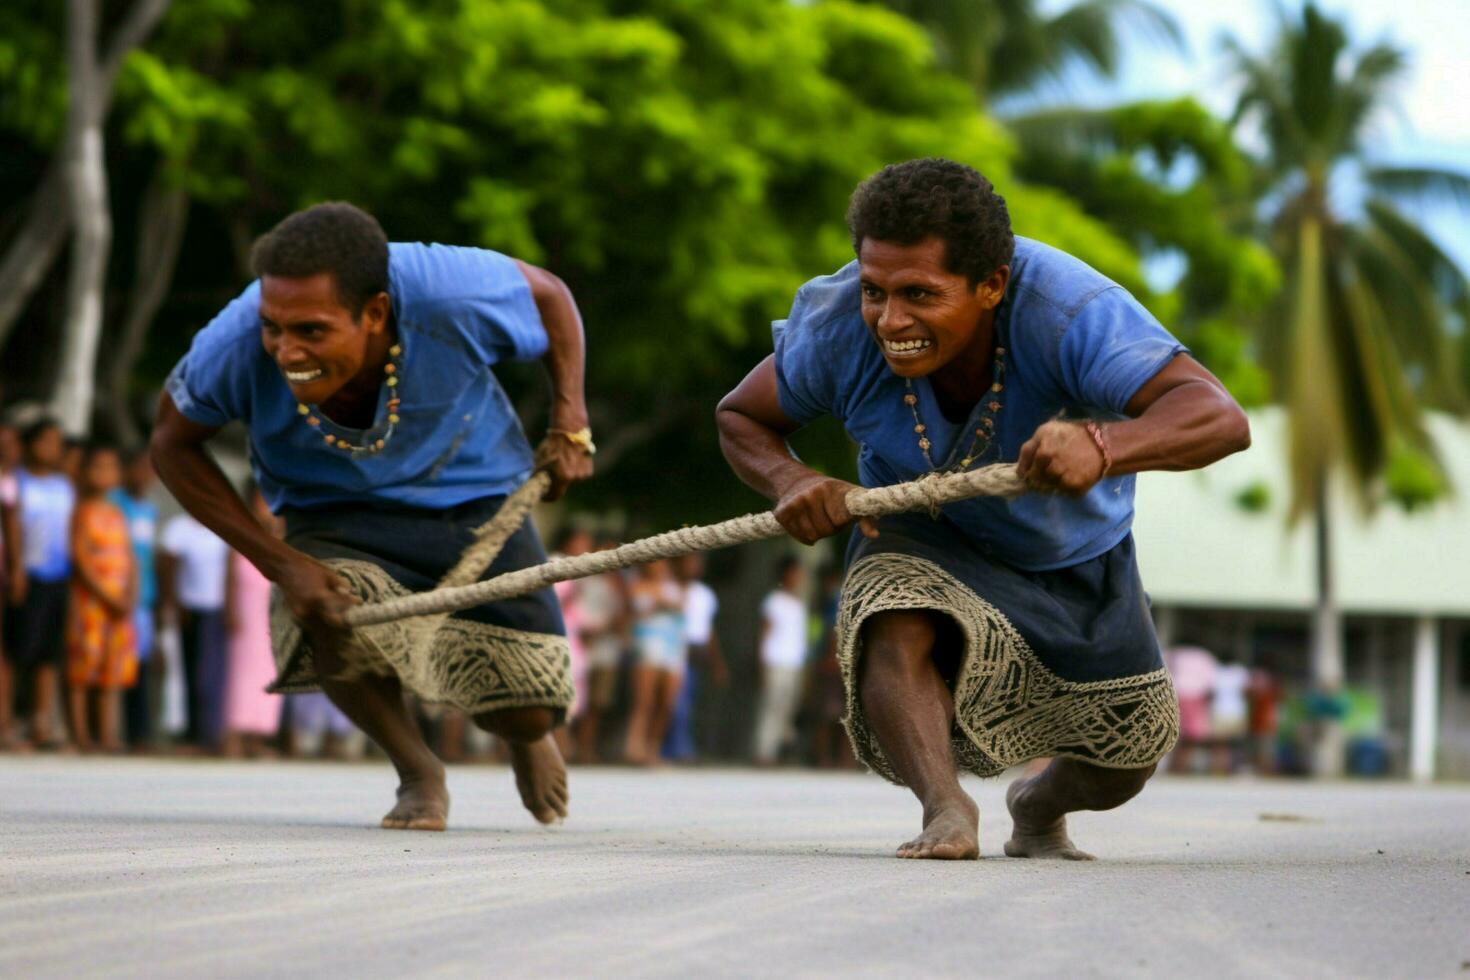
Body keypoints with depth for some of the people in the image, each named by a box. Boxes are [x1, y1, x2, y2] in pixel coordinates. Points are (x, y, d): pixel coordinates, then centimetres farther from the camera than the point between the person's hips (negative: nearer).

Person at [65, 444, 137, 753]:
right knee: (82, 671, -5)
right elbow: (81, 560, -11)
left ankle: (108, 735, 7)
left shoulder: (117, 514, 15)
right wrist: (106, 596, -16)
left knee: (114, 670, 5)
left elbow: (130, 558, 13)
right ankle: (80, 735, -4)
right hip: (89, 597, -6)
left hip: (119, 604, 6)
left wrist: (130, 595, -3)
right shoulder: (83, 512, -4)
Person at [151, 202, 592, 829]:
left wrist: (571, 427, -15)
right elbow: (173, 445, -12)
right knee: (325, 620, -34)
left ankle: (530, 740, 38)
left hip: (473, 501, 0)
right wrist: (280, 564, -21)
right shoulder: (238, 346, -31)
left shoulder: (450, 295, -32)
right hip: (340, 519, 0)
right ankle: (418, 773, -1)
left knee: (527, 715, -8)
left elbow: (548, 294, -8)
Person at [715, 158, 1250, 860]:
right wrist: (789, 480, -33)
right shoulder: (838, 325, -29)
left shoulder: (1066, 310, -41)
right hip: (927, 546, 0)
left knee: (1123, 764, 12)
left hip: (1073, 560, 0)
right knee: (898, 630, -36)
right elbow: (741, 417, -9)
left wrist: (1102, 447, -74)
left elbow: (1221, 419, -53)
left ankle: (1038, 806, 44)